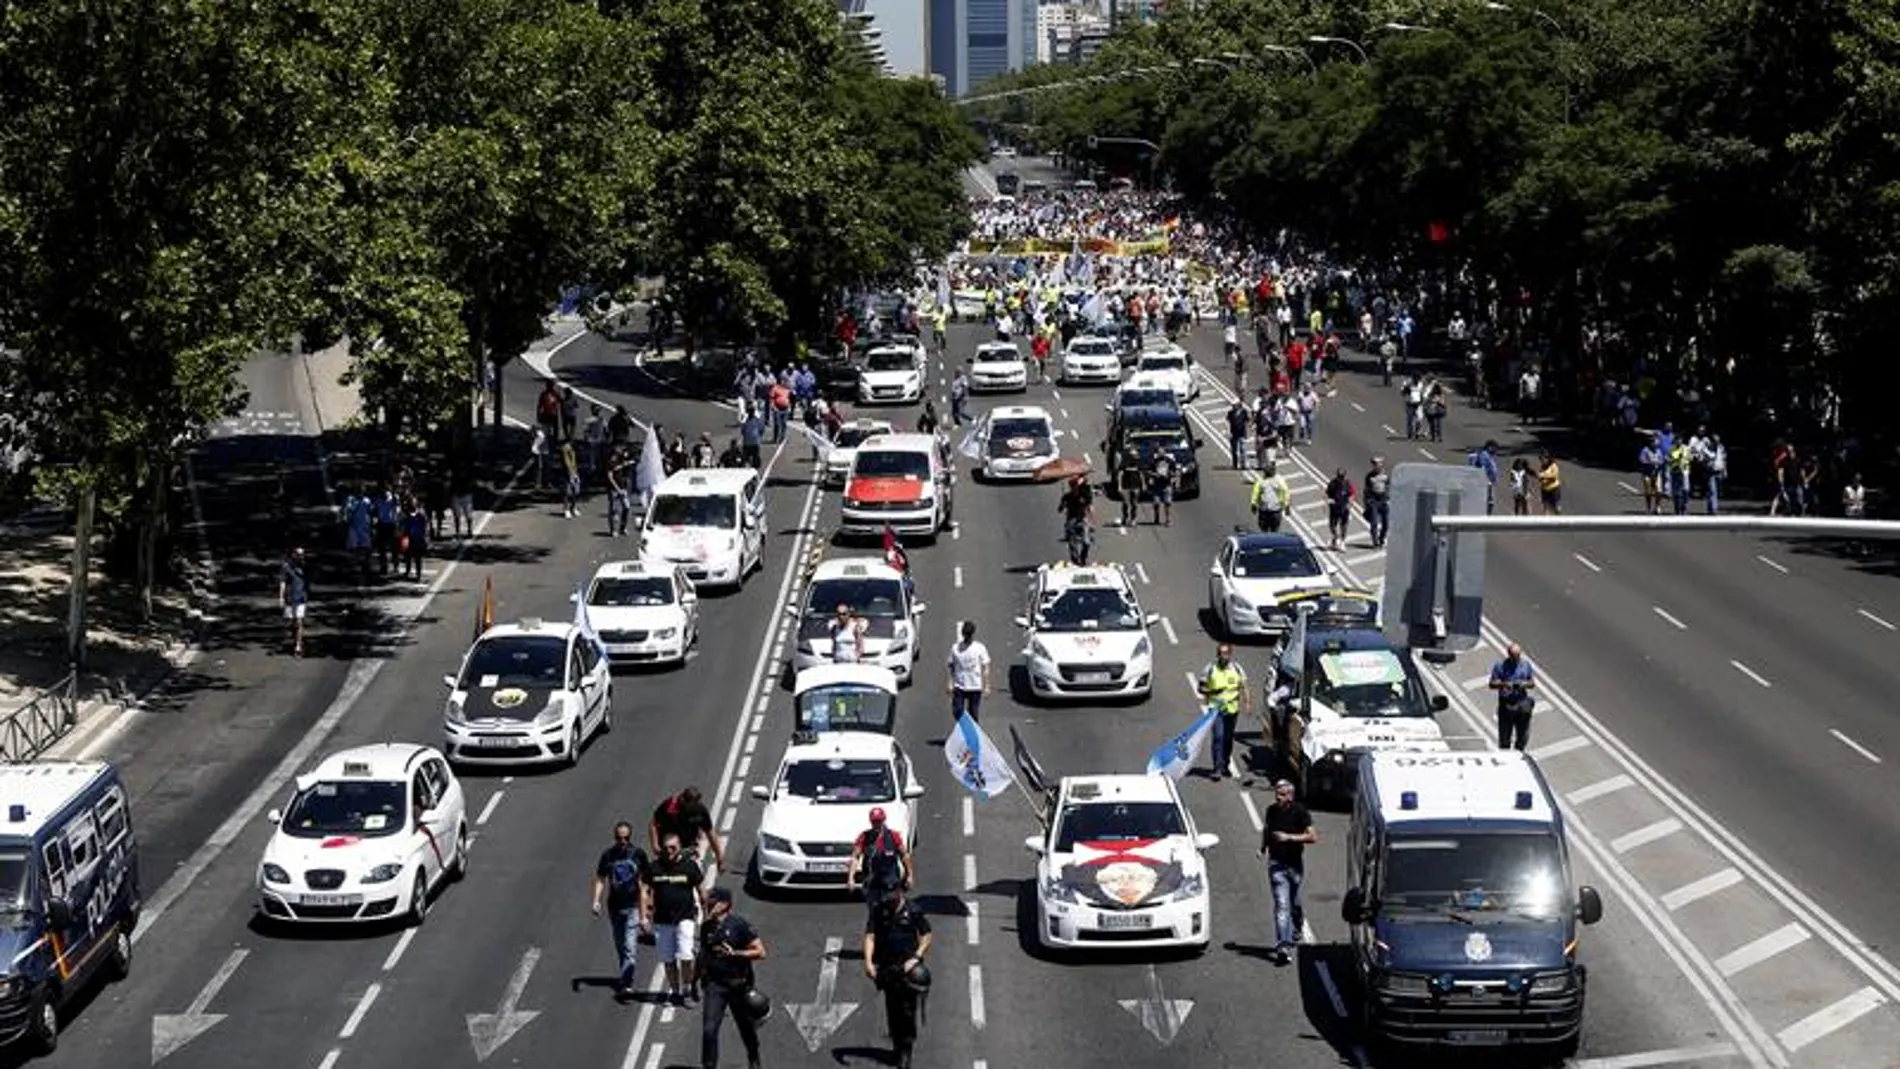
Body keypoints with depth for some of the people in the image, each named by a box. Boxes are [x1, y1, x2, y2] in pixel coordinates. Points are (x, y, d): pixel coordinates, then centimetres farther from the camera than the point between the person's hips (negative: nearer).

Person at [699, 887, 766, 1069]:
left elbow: (760, 952, -11)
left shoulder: (740, 925, -9)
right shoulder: (707, 927, 6)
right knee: (709, 1030, -13)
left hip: (739, 984, -3)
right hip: (714, 984, 3)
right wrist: (696, 981, 22)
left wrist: (734, 953, -21)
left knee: (747, 1028, 15)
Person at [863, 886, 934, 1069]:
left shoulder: (913, 911, 0)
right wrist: (868, 961, -13)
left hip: (907, 967, -2)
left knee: (908, 1011, -6)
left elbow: (927, 936, 2)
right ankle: (897, 1045, 19)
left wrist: (916, 957, -11)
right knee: (892, 1011, 6)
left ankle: (905, 1050, -1)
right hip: (887, 968, 2)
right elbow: (870, 936, 0)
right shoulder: (879, 911, 5)